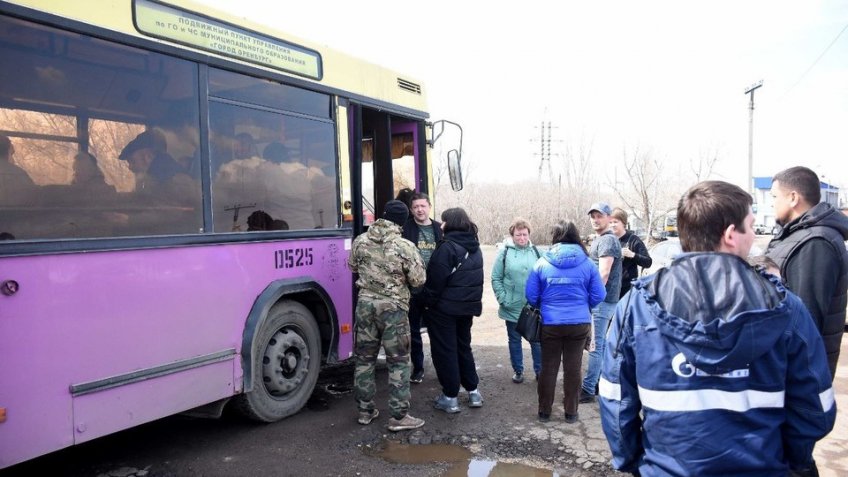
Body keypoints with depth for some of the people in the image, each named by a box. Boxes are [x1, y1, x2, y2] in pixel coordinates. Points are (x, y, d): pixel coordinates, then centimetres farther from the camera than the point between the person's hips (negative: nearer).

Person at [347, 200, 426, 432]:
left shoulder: (361, 240, 0)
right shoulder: (405, 246, -14)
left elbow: (353, 266, 16)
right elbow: (418, 280, -10)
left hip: (365, 302, 5)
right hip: (393, 307, -4)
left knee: (364, 357, 15)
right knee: (398, 361, 5)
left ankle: (365, 410, 24)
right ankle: (399, 416, 8)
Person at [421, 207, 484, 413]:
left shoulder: (447, 247, -18)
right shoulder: (475, 248, 8)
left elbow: (436, 279, -19)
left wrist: (428, 301, -9)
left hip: (445, 307, -8)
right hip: (468, 306, 8)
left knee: (444, 351, 3)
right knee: (463, 347, 20)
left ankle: (450, 397, 9)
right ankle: (473, 391, 23)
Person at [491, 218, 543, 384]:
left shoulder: (536, 252, 0)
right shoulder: (505, 252, -5)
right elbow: (496, 278, -3)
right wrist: (502, 299, -9)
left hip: (534, 307, 1)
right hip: (512, 307, -1)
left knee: (537, 340, 11)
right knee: (514, 340, 13)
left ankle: (540, 370, 26)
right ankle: (518, 370, 29)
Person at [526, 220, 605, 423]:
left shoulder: (542, 263, -6)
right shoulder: (587, 263, -5)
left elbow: (531, 296, -2)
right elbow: (598, 296, -2)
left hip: (550, 324, 0)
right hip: (579, 323, 0)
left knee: (548, 368, 12)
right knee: (573, 368, 11)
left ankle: (544, 411, 21)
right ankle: (571, 412, 21)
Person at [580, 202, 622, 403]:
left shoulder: (608, 240, -14)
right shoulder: (599, 240, 18)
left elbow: (603, 274, -20)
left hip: (602, 301, -10)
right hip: (600, 300, 10)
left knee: (596, 346, -6)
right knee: (600, 344, 16)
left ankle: (588, 390, -2)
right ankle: (599, 383, 25)